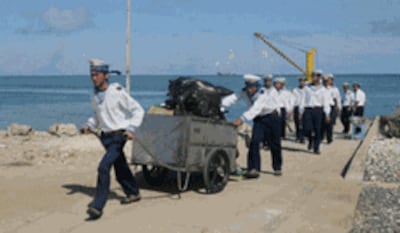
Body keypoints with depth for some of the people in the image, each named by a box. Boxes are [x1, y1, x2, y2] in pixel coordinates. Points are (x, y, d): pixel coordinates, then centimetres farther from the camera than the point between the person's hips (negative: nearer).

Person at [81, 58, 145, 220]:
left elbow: (138, 110, -10)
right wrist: (90, 125, 4)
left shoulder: (117, 92, -14)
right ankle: (133, 193, 40)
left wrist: (131, 129, -20)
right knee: (120, 169, 19)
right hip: (106, 136, 7)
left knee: (103, 167, -20)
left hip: (118, 135, -7)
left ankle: (97, 206, -19)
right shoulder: (96, 96, 7)